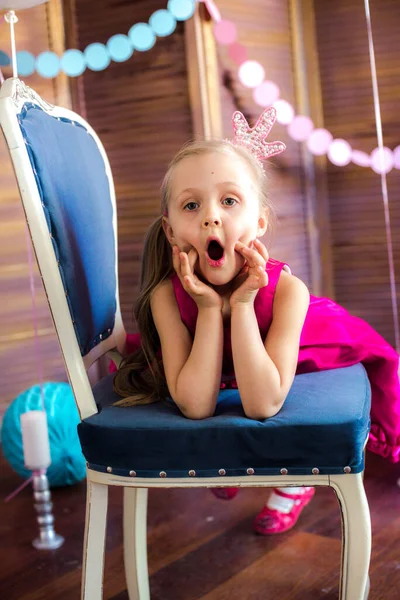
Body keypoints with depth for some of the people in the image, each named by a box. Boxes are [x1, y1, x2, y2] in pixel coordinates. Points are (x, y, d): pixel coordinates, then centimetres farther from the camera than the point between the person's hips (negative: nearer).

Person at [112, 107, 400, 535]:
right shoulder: (167, 294, -32)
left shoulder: (286, 290, -36)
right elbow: (195, 406, -38)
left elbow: (262, 404, -43)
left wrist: (242, 303, -44)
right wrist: (210, 308, -42)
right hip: (211, 370, 3)